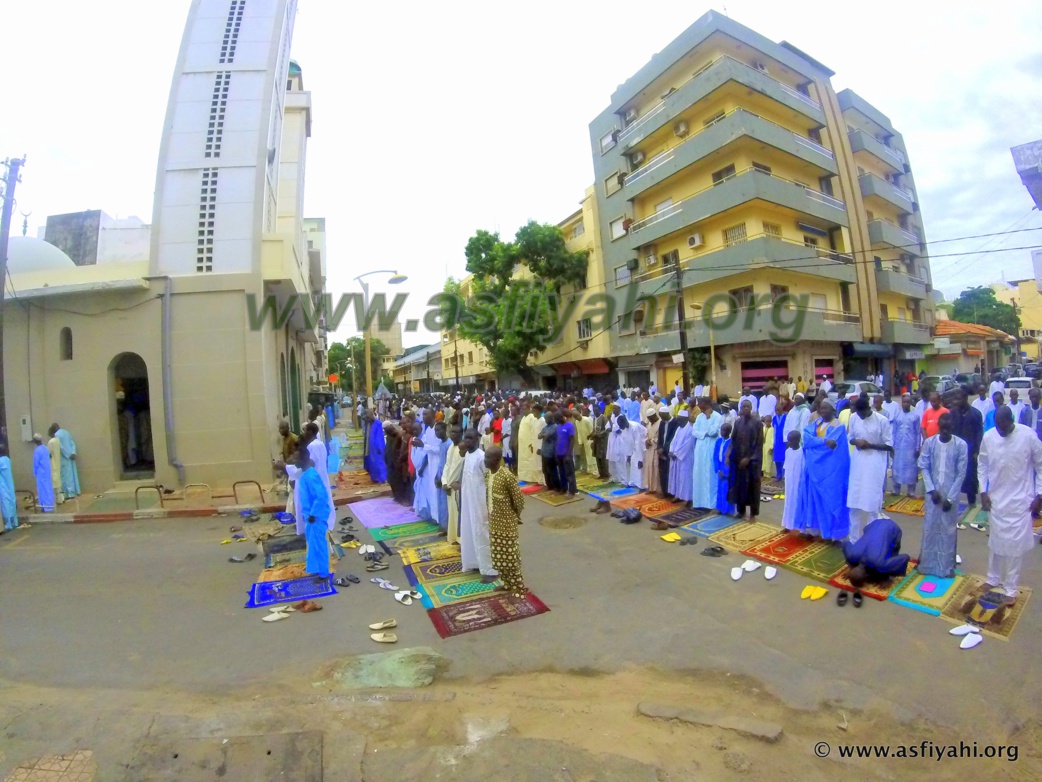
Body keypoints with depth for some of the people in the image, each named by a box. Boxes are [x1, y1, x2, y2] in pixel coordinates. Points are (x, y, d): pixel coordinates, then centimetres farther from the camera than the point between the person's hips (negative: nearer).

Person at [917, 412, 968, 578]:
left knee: (949, 530, 8)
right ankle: (926, 563, 22)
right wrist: (931, 490, -10)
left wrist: (950, 497, -8)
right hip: (933, 492, 1)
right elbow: (924, 467, 0)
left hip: (951, 494, -1)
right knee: (929, 528, 9)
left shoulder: (961, 445, -8)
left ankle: (947, 566, 21)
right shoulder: (929, 443, -4)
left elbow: (961, 473, -5)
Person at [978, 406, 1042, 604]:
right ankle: (993, 579, 30)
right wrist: (983, 492, 0)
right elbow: (982, 465, 4)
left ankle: (1011, 588, 17)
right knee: (995, 541, 15)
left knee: (1015, 544, 4)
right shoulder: (988, 436, -8)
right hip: (996, 498, 2)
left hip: (1020, 500, -2)